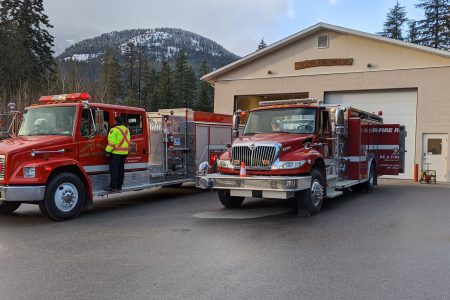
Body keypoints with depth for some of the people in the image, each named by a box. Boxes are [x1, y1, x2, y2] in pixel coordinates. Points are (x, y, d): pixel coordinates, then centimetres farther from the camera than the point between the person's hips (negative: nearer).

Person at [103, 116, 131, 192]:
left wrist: (108, 151, -11)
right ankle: (119, 186, 16)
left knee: (114, 170, -4)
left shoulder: (114, 130, -12)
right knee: (121, 170, 11)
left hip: (116, 153, -8)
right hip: (124, 153, 8)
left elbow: (112, 142, -17)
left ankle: (113, 186, -4)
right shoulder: (126, 130, 12)